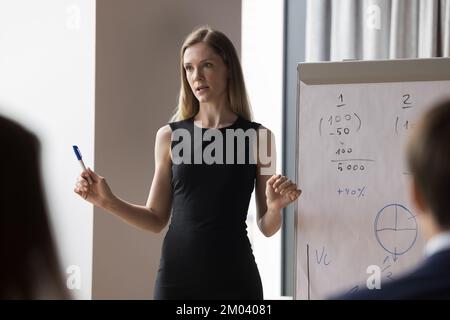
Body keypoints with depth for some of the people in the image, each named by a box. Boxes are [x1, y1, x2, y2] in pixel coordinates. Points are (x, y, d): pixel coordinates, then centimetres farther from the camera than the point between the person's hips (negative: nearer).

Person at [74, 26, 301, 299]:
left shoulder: (258, 137, 0)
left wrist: (276, 206, -16)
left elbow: (267, 227, 4)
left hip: (234, 277, -1)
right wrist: (108, 202, -4)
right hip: (177, 275, 1)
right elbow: (157, 219, 9)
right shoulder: (169, 136, 4)